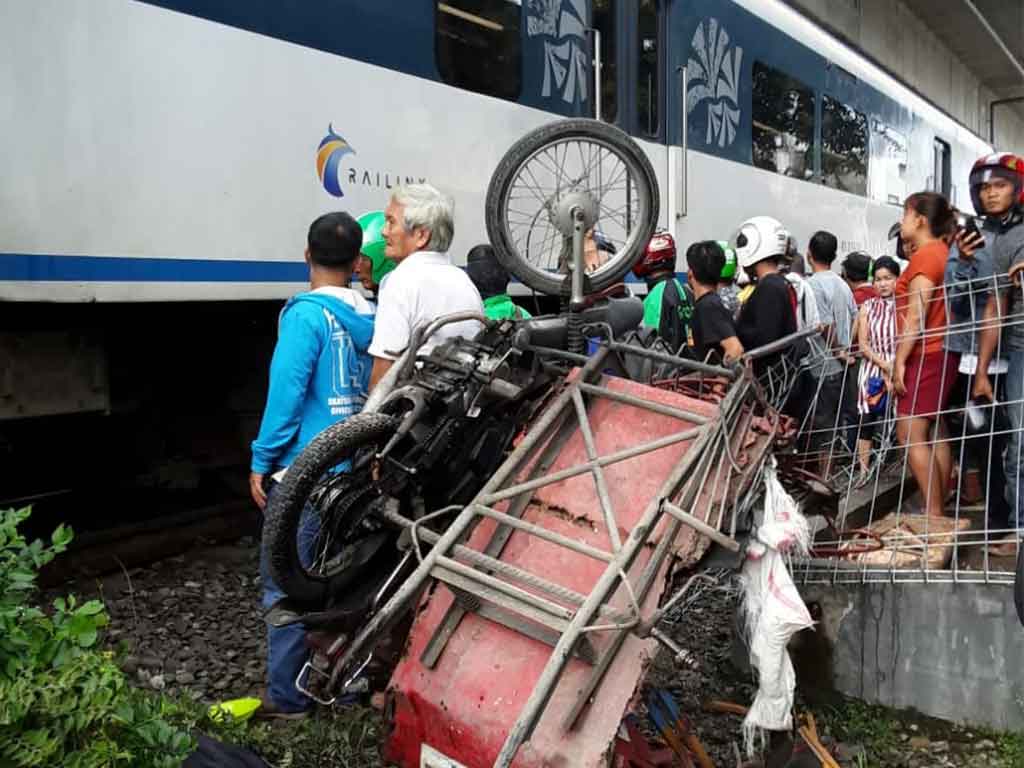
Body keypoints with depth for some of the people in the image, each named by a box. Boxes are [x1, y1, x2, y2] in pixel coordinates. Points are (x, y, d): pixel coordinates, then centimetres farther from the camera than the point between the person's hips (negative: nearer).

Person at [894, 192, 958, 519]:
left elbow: (916, 315, -18)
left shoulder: (924, 255, -12)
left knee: (910, 435, -10)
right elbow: (931, 310, 15)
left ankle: (934, 515, -10)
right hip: (939, 353, 10)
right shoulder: (941, 253, 16)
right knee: (934, 433, 9)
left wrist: (899, 361, -17)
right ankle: (939, 512, 13)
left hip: (924, 355, -10)